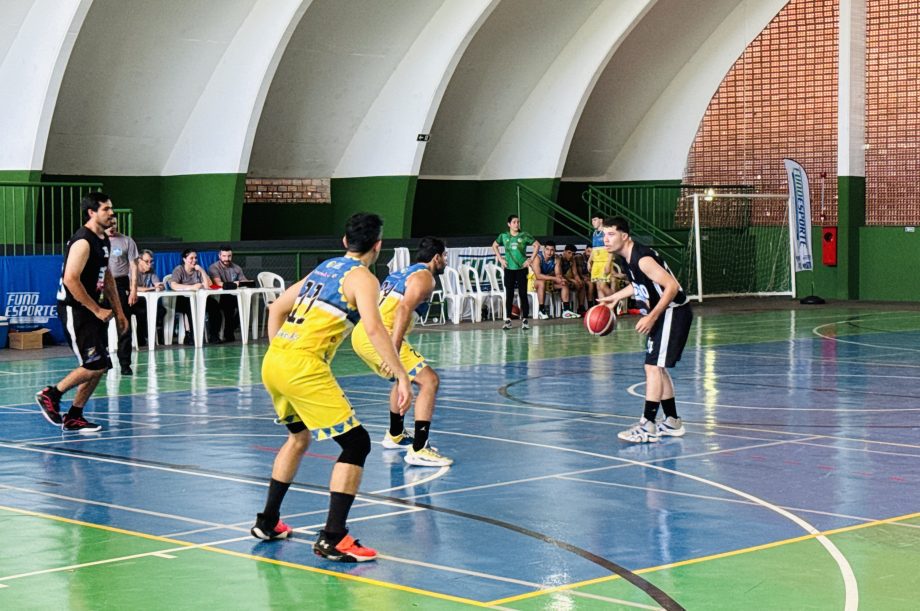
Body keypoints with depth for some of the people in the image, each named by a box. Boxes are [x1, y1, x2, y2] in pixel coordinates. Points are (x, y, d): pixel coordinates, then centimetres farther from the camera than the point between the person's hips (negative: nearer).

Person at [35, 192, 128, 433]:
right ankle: (50, 395, 5)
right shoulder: (82, 242, -18)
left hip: (92, 310, 10)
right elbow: (70, 280, -24)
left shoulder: (103, 241, 12)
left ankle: (74, 418, 15)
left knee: (100, 367, 7)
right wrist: (97, 310, -20)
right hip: (75, 310, -9)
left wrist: (118, 311, 17)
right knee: (94, 365, -12)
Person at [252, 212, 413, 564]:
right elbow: (373, 328, -17)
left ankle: (267, 522, 36)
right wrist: (402, 377, -16)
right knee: (357, 443, -2)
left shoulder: (323, 269, 23)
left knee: (299, 437, 30)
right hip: (304, 367, -8)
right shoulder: (362, 278, -1)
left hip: (273, 362, 8)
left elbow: (276, 308, 29)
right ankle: (333, 539, -9)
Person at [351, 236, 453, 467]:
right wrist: (393, 351, -28)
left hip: (360, 334, 10)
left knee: (405, 376, 32)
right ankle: (418, 450, -17)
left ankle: (395, 435, 43)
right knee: (429, 380, -10)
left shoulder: (401, 273, 26)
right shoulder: (424, 277, -2)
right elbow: (404, 309, -19)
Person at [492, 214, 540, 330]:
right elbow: (494, 245, 17)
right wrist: (500, 258, 7)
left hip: (522, 268, -1)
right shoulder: (504, 236, 2)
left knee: (523, 294, 0)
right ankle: (508, 320, 10)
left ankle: (524, 320, 5)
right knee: (509, 295, 4)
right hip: (509, 269, 1)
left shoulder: (524, 236, -2)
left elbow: (537, 245, 4)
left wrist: (531, 260, -2)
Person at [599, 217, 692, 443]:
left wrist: (652, 317, -31)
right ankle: (672, 422, 27)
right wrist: (615, 297, 22)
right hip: (662, 315, 10)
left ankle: (647, 426, -14)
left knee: (653, 367, -13)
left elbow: (672, 287, -29)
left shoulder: (642, 258, -24)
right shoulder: (627, 257, 6)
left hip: (673, 313, -10)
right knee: (658, 368, 17)